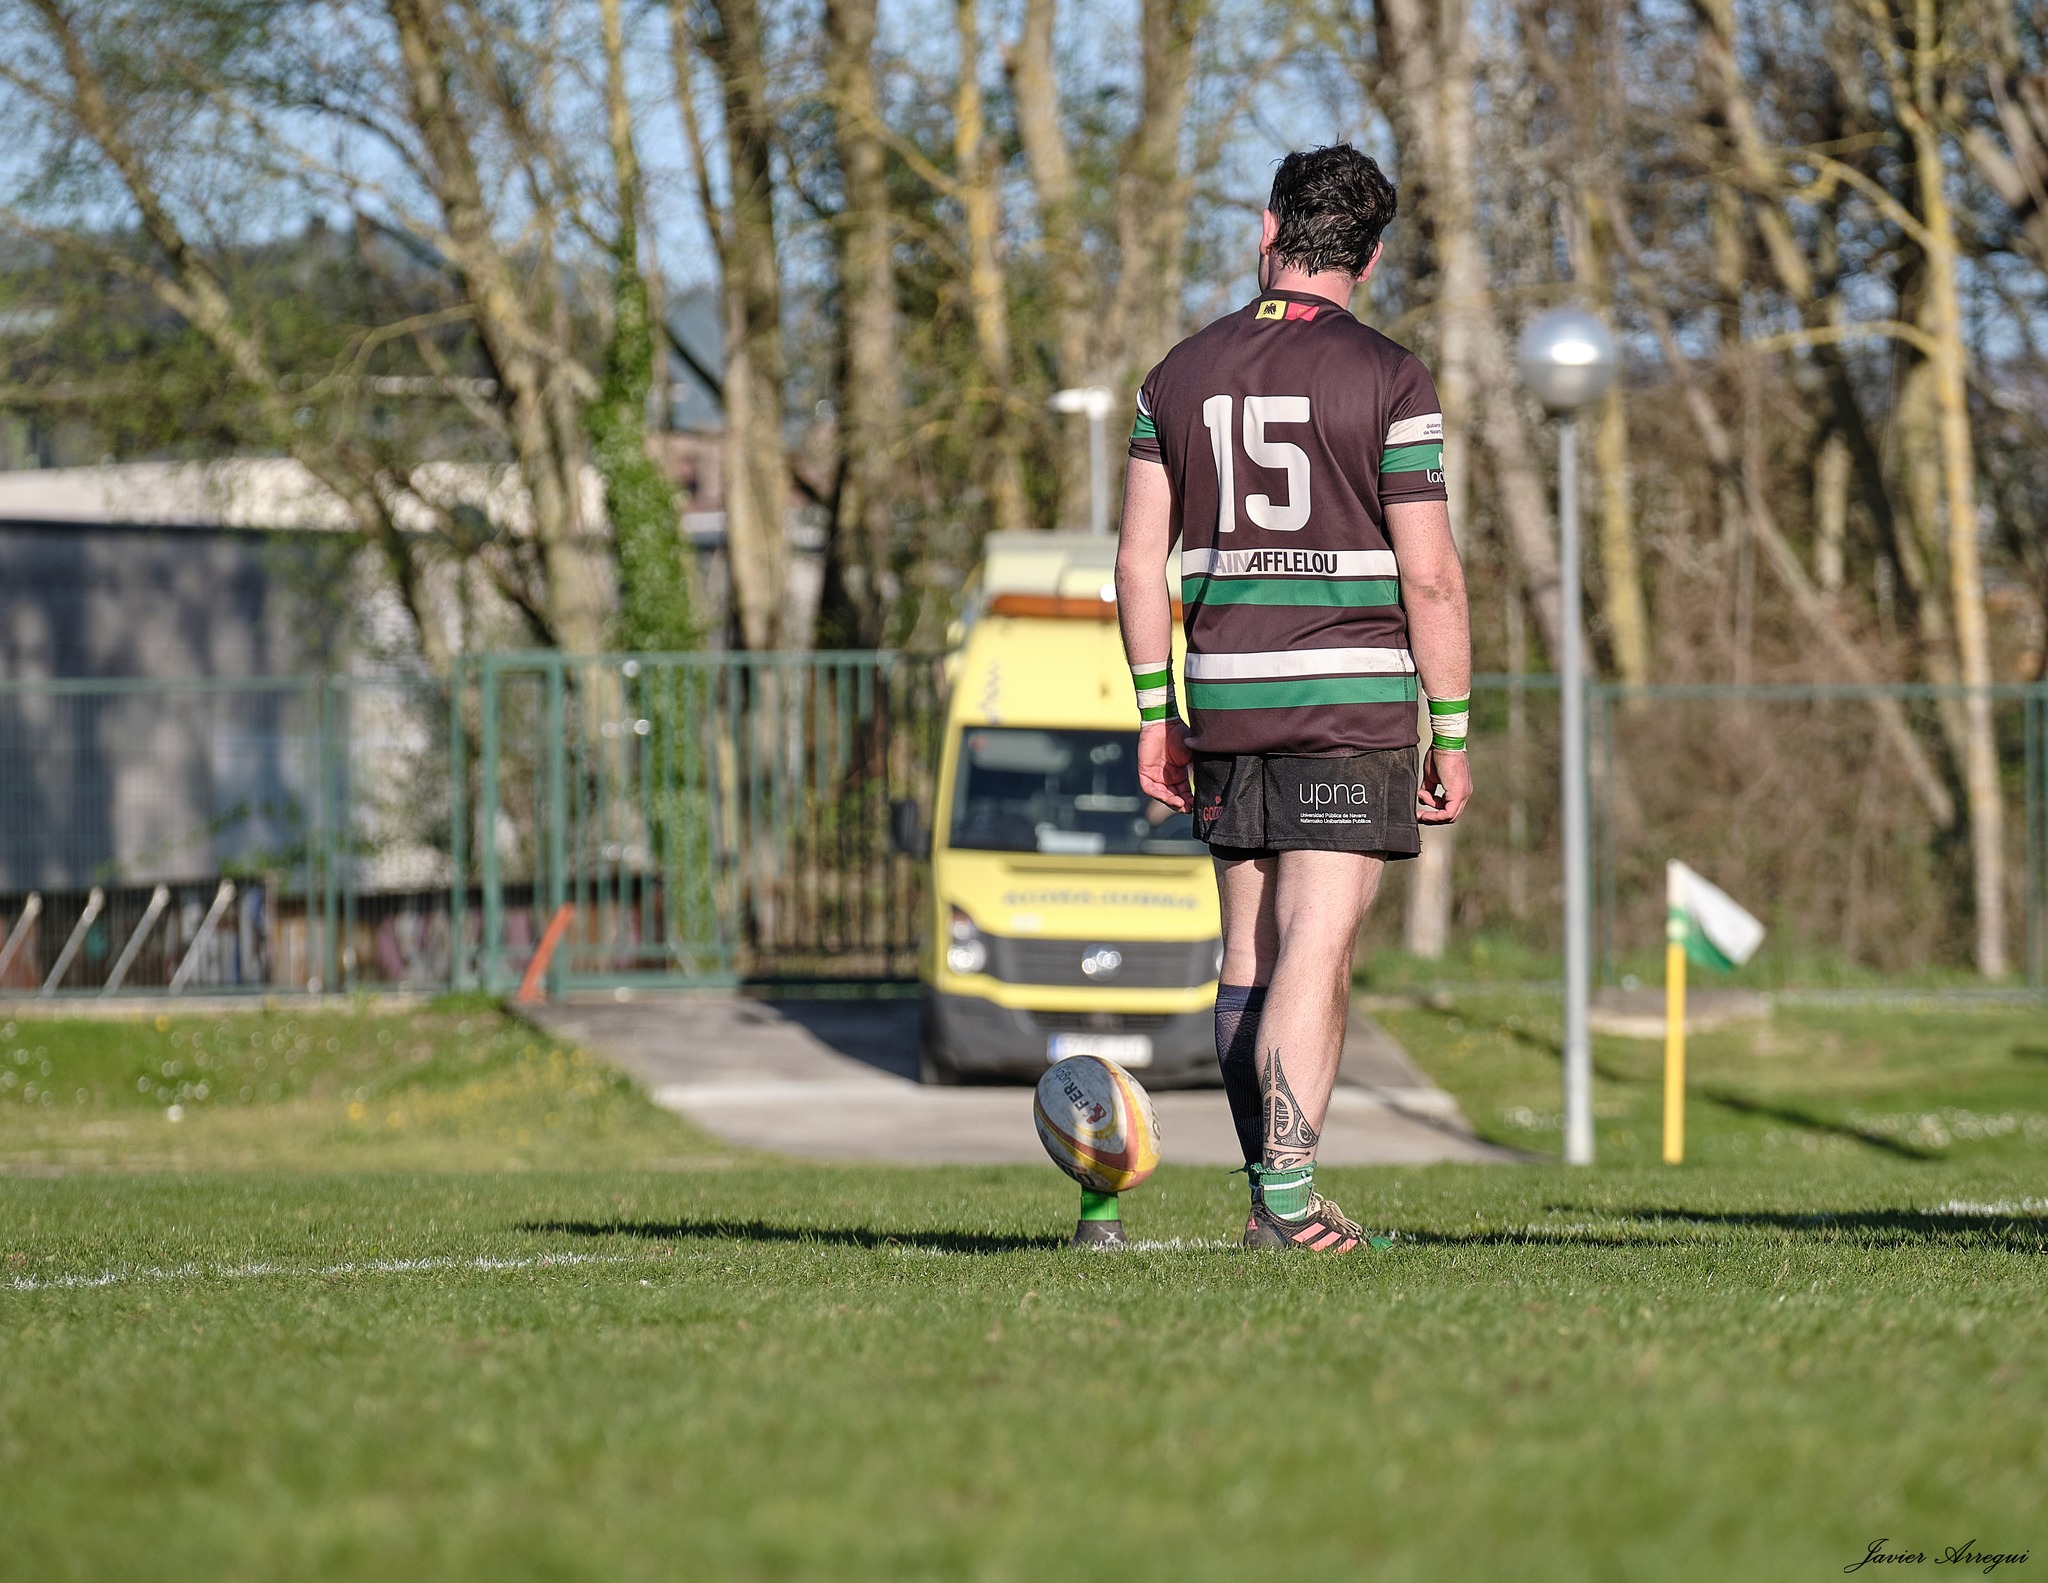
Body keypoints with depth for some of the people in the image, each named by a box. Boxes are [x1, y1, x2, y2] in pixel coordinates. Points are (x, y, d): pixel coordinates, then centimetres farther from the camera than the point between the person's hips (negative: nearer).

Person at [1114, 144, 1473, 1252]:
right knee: (1316, 952, -8)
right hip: (1353, 702, -4)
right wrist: (1452, 735, -1)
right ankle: (1290, 1198, -17)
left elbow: (1140, 560, 6)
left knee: (1248, 955, 12)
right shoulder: (1389, 379, -6)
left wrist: (1155, 716, 13)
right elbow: (1429, 576, -8)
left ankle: (1270, 1202, 15)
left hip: (1225, 703, 4)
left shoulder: (1181, 374, 7)